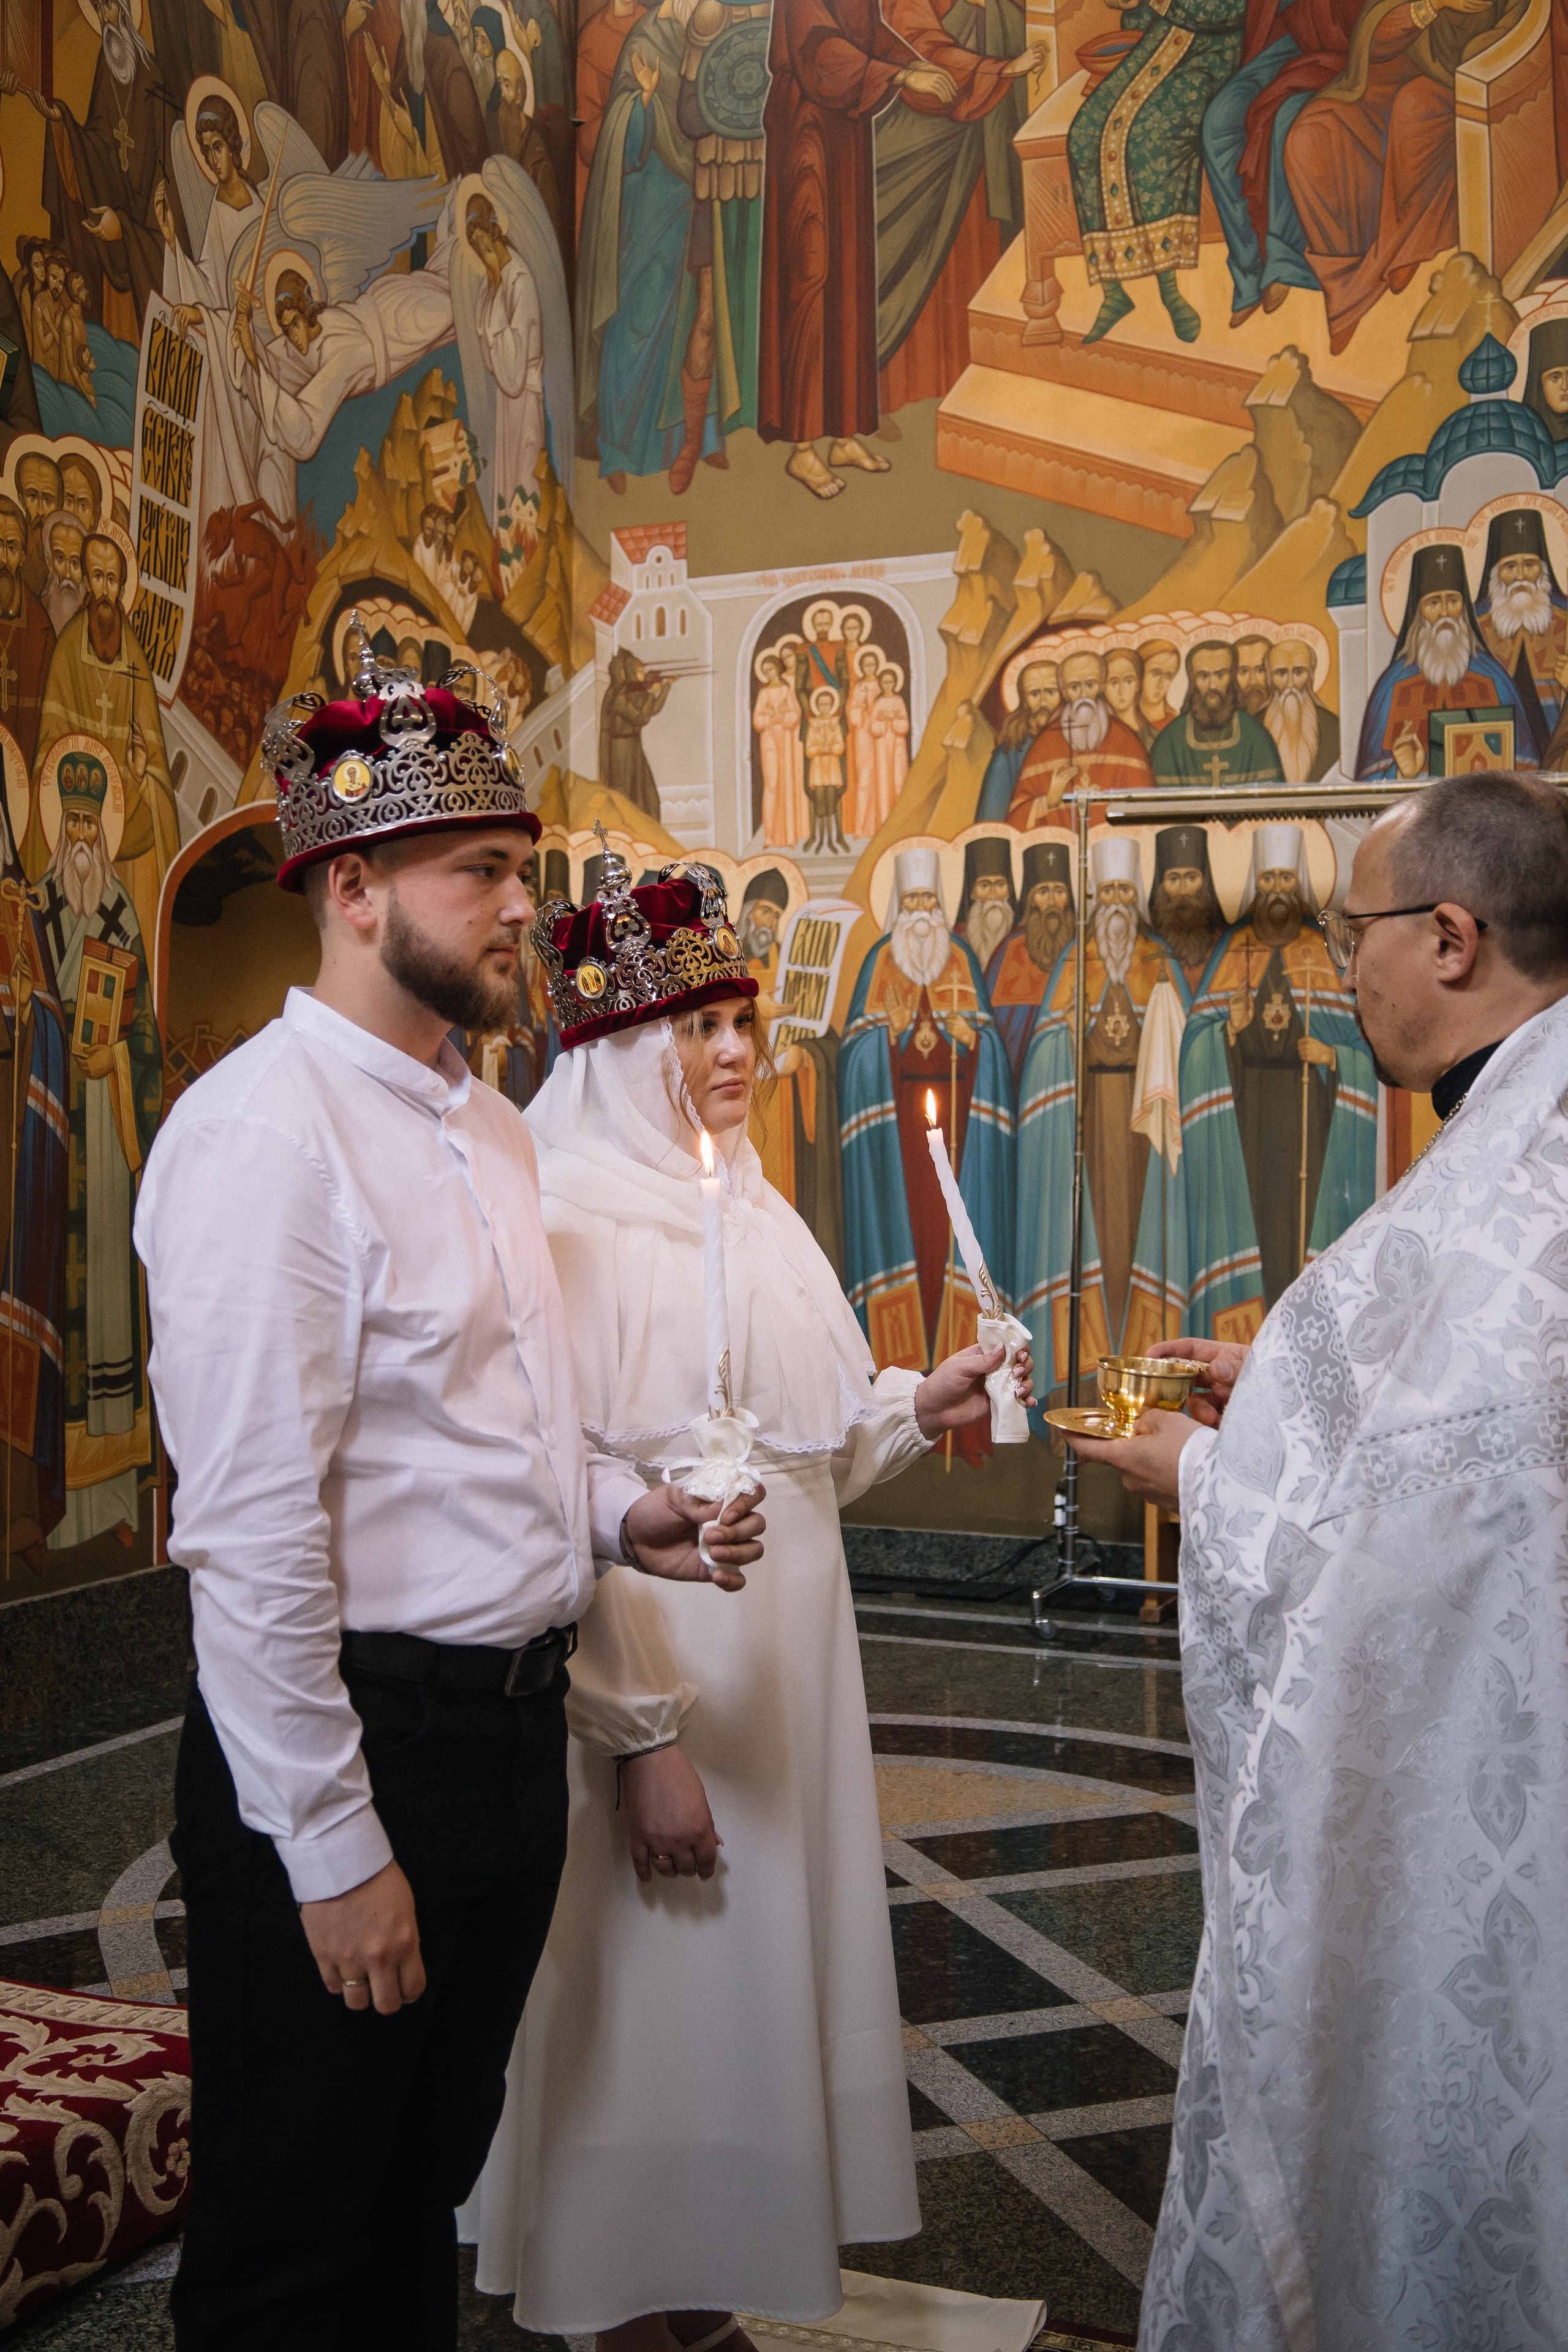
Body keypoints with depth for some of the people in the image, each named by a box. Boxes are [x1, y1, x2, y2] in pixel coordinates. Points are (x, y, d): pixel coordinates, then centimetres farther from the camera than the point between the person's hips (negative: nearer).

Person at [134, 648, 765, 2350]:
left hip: (511, 1725, 9)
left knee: (429, 2181, 24)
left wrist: (617, 1519, 2)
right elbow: (251, 1529, -22)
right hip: (359, 1749, -8)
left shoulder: (491, 1129, 11)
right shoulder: (266, 1130, -18)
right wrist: (333, 1849, -19)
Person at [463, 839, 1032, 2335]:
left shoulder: (752, 1215, 11)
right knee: (646, 2001, 5)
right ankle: (626, 2308, 27)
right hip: (648, 1669, -8)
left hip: (783, 1667, 8)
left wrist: (918, 1406, 0)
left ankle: (709, 2279, 38)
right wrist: (644, 1735, -22)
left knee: (759, 1973, 18)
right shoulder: (572, 1227, -16)